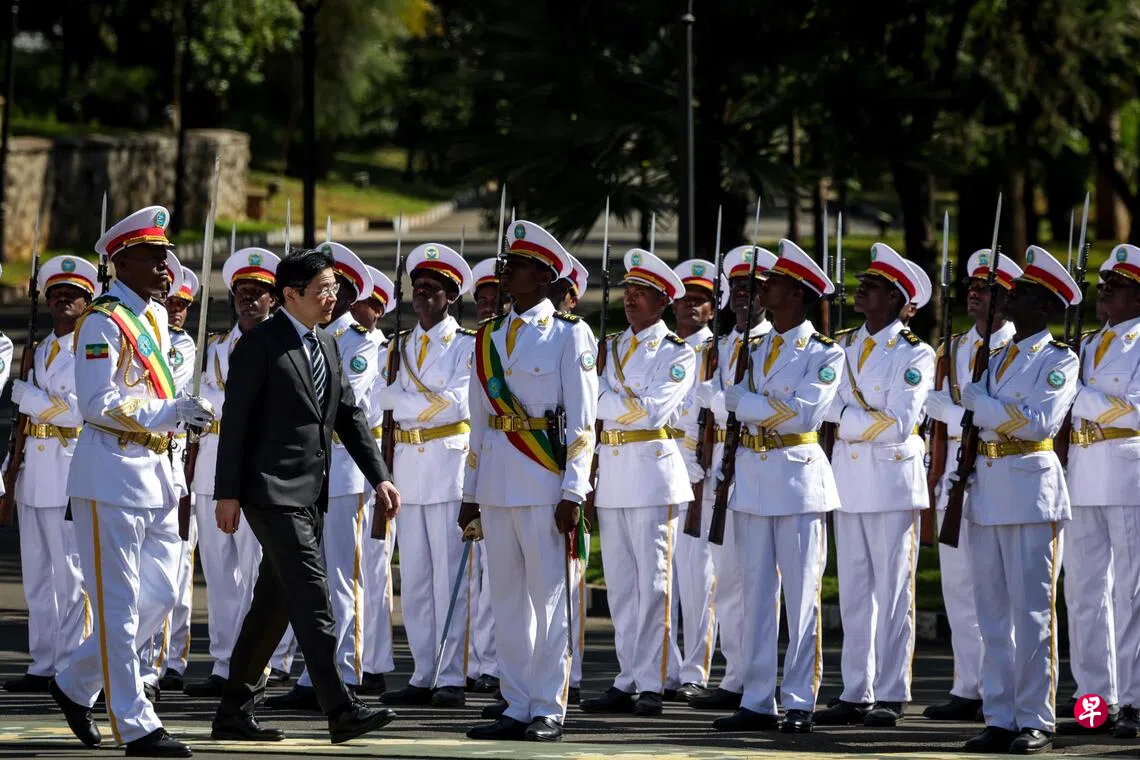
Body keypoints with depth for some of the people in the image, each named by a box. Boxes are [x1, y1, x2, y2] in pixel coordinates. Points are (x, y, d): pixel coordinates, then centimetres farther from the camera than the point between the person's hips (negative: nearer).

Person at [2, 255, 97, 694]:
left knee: (70, 576, -4)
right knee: (37, 578, 9)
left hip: (71, 475, -7)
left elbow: (79, 410, -16)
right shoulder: (40, 351, 18)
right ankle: (41, 667, 13)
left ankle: (69, 670, -1)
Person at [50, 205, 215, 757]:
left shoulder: (155, 316, 13)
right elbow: (99, 404, -20)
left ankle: (76, 684, 25)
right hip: (112, 477, -9)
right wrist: (169, 413, -22)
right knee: (119, 605, -4)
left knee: (159, 596, 12)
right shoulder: (104, 323, -13)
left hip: (155, 473, 9)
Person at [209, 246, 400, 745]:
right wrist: (228, 493, -14)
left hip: (311, 495, 8)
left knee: (273, 604, 10)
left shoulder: (327, 345, 15)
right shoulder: (260, 344, -8)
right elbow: (235, 419, -10)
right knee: (311, 599, -13)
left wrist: (379, 478, 6)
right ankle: (341, 711, -16)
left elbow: (350, 415, 16)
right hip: (274, 492, -8)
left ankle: (234, 713, 16)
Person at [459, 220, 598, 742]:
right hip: (497, 481, 6)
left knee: (549, 596, -3)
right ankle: (517, 707, 12)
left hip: (543, 483, -6)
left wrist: (572, 493, -12)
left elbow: (581, 421, -6)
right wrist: (471, 493, 13)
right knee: (506, 599, 7)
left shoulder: (569, 335, -2)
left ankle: (549, 710, 1)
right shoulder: (490, 338, 14)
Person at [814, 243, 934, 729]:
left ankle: (891, 696, 2)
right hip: (848, 482, 6)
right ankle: (856, 694, 11)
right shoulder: (844, 347, 13)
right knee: (853, 593, 7)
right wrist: (865, 417, -9)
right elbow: (825, 404, 7)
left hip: (892, 483, -6)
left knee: (892, 594, -2)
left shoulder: (914, 355, -6)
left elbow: (898, 425, -14)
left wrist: (846, 417, -8)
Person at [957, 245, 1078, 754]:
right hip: (987, 491, 7)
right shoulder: (999, 358, 17)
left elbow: (1040, 422, -17)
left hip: (1031, 491, -7)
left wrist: (980, 402, -9)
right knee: (993, 610, 6)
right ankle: (1000, 718, 10)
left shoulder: (1059, 360, -3)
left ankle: (1036, 722, -1)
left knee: (1031, 609, -5)